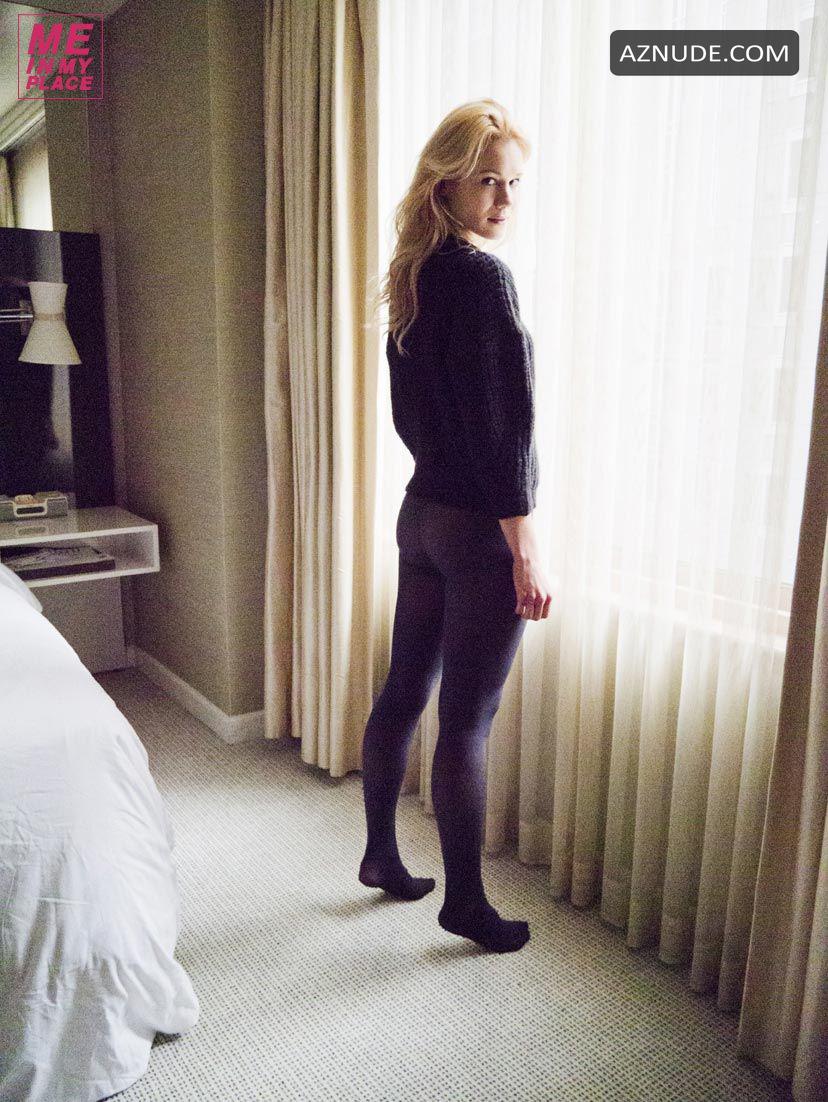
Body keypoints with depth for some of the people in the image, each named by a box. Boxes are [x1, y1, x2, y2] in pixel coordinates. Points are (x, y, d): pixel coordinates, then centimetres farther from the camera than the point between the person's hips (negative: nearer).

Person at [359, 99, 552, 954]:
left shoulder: (414, 275, 11)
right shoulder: (483, 276, -15)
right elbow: (500, 424, -19)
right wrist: (525, 548, -15)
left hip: (421, 511, 9)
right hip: (480, 528, -9)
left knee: (403, 691, 16)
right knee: (466, 719, 2)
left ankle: (381, 855, 34)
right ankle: (465, 900, 19)